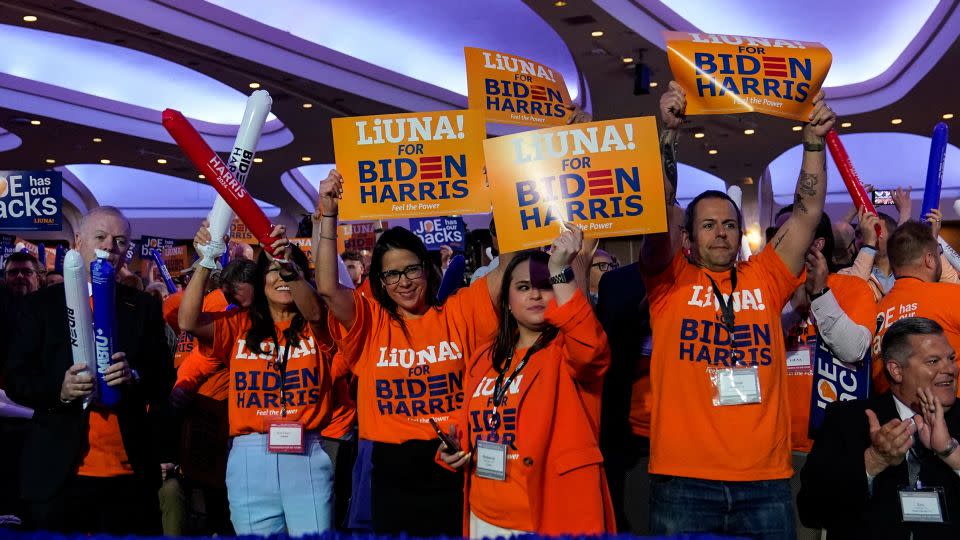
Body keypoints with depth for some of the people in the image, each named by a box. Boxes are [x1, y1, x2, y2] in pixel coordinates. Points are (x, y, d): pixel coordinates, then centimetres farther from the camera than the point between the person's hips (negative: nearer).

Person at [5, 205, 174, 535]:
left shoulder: (144, 308, 11)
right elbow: (16, 380, 3)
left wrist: (135, 377, -15)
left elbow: (164, 378, 7)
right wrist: (59, 390, -17)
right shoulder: (45, 303, 7)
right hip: (60, 474, -1)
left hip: (130, 475, 1)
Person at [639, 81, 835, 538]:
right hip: (684, 480, -2)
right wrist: (669, 130, -13)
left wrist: (814, 141, 1)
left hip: (766, 480, 2)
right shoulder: (670, 282, 5)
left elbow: (808, 212, 9)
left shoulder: (766, 280, 11)